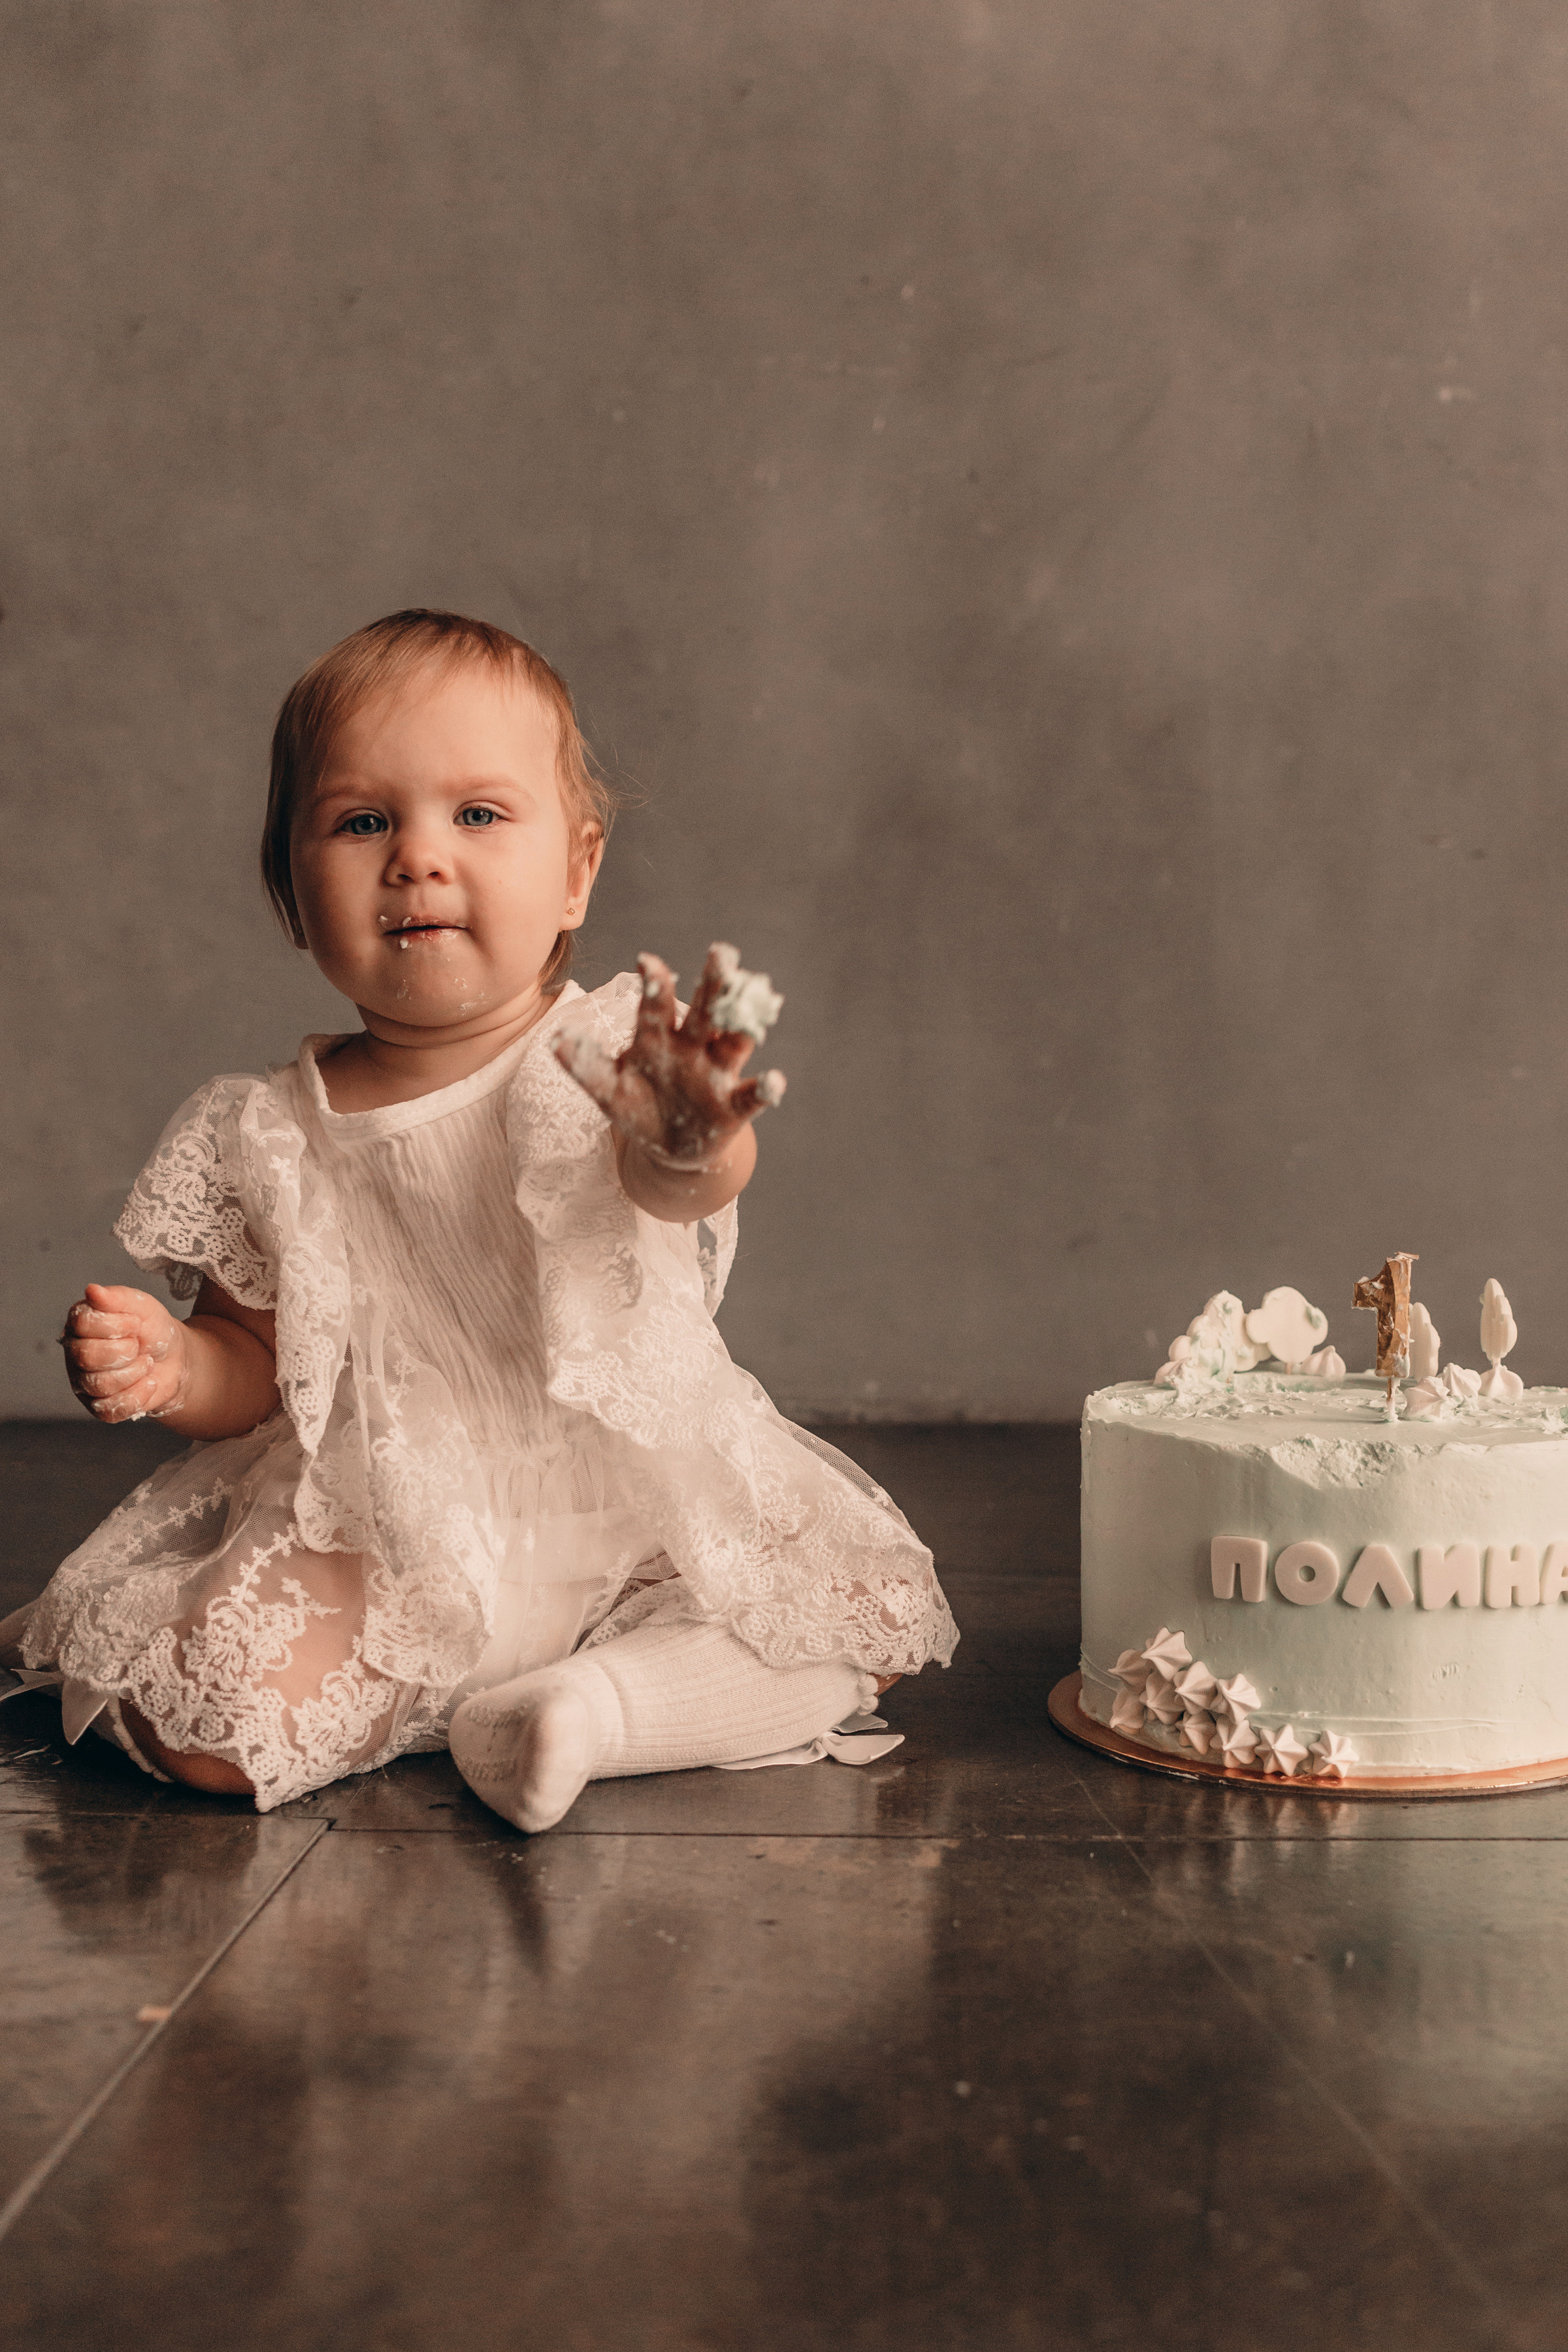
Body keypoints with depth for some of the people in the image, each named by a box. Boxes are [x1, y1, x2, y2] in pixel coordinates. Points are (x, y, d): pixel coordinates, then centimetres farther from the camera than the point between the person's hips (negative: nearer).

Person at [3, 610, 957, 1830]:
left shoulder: (608, 1058, -12)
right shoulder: (270, 1137, -3)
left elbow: (692, 1181, -35)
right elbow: (257, 1361, 9)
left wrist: (683, 1145, -60)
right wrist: (170, 1365, -15)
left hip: (644, 1505, 0)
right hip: (383, 1534, 0)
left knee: (870, 1617, -12)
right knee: (207, 1725, -22)